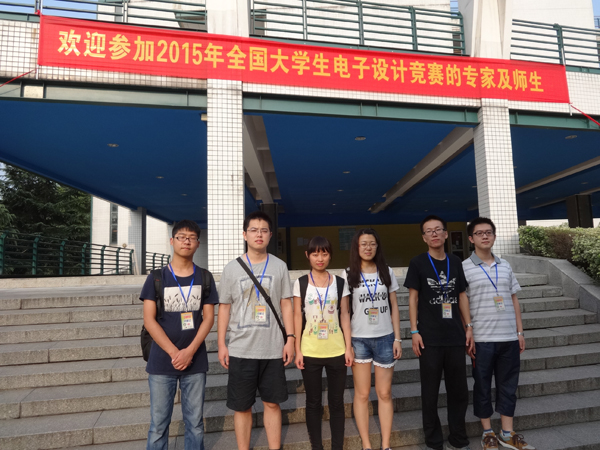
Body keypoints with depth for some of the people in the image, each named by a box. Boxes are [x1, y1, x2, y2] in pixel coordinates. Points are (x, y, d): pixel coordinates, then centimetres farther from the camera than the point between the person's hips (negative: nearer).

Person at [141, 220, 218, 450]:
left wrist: (190, 351, -12)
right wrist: (174, 353, -13)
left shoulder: (205, 277, 2)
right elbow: (149, 320, -5)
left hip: (195, 362, 1)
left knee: (195, 423, 11)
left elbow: (209, 318, 0)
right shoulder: (156, 278, -1)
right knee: (158, 424, 8)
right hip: (162, 362, -1)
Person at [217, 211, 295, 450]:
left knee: (272, 403, 12)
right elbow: (224, 308, 3)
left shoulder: (280, 266, 2)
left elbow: (286, 304, 4)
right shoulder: (231, 268, 0)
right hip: (240, 350, 0)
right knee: (242, 406, 11)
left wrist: (290, 338, -3)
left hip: (273, 349, 1)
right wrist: (221, 344, -1)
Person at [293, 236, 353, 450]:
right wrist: (297, 350, -4)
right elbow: (297, 317, -1)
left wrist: (348, 347, -1)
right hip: (310, 352, -1)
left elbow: (344, 315, 4)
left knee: (336, 402, 11)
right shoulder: (300, 283, -1)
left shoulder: (340, 282, 2)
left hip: (337, 351, 1)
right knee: (313, 402, 11)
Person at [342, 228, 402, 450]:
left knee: (385, 393, 8)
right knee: (362, 394, 7)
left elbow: (394, 308, 7)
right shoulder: (348, 274, -2)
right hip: (359, 339, -2)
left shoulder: (387, 272, 5)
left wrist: (397, 338, 2)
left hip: (385, 338, 2)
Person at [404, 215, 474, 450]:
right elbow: (413, 298, -3)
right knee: (430, 393, 6)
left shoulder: (455, 262, 8)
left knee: (459, 390, 12)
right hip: (430, 338, -3)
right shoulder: (418, 263, -3)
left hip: (455, 336, 4)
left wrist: (469, 326, 7)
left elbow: (462, 296, 12)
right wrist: (414, 331, -8)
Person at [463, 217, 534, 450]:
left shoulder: (505, 266, 9)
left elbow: (514, 300, 13)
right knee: (482, 386, 8)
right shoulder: (464, 268, -6)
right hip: (482, 339, -4)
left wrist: (520, 331, 9)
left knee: (508, 385, 13)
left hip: (509, 337, 4)